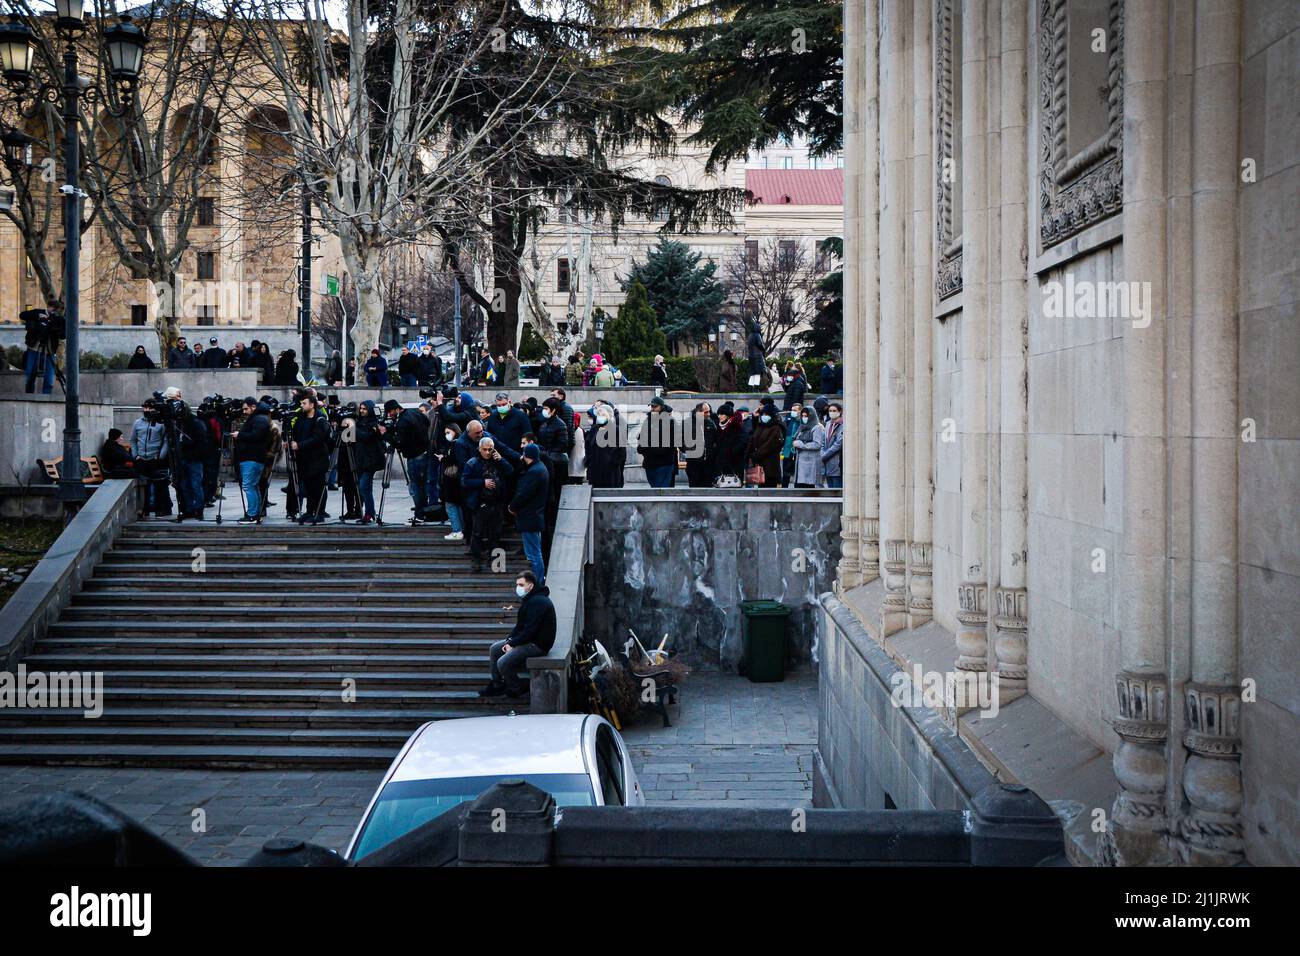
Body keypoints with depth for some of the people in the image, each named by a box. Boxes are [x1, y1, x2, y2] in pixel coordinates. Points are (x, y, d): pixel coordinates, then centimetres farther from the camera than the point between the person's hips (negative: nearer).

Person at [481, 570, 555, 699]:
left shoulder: (538, 602, -23)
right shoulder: (529, 599, 12)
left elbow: (530, 630, -26)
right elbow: (520, 625, 16)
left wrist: (512, 644, -16)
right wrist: (510, 640, 1)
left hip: (537, 644, -11)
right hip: (528, 640, 11)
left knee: (503, 664, -18)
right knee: (494, 649, 13)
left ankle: (518, 689, 5)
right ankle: (497, 686, 19)